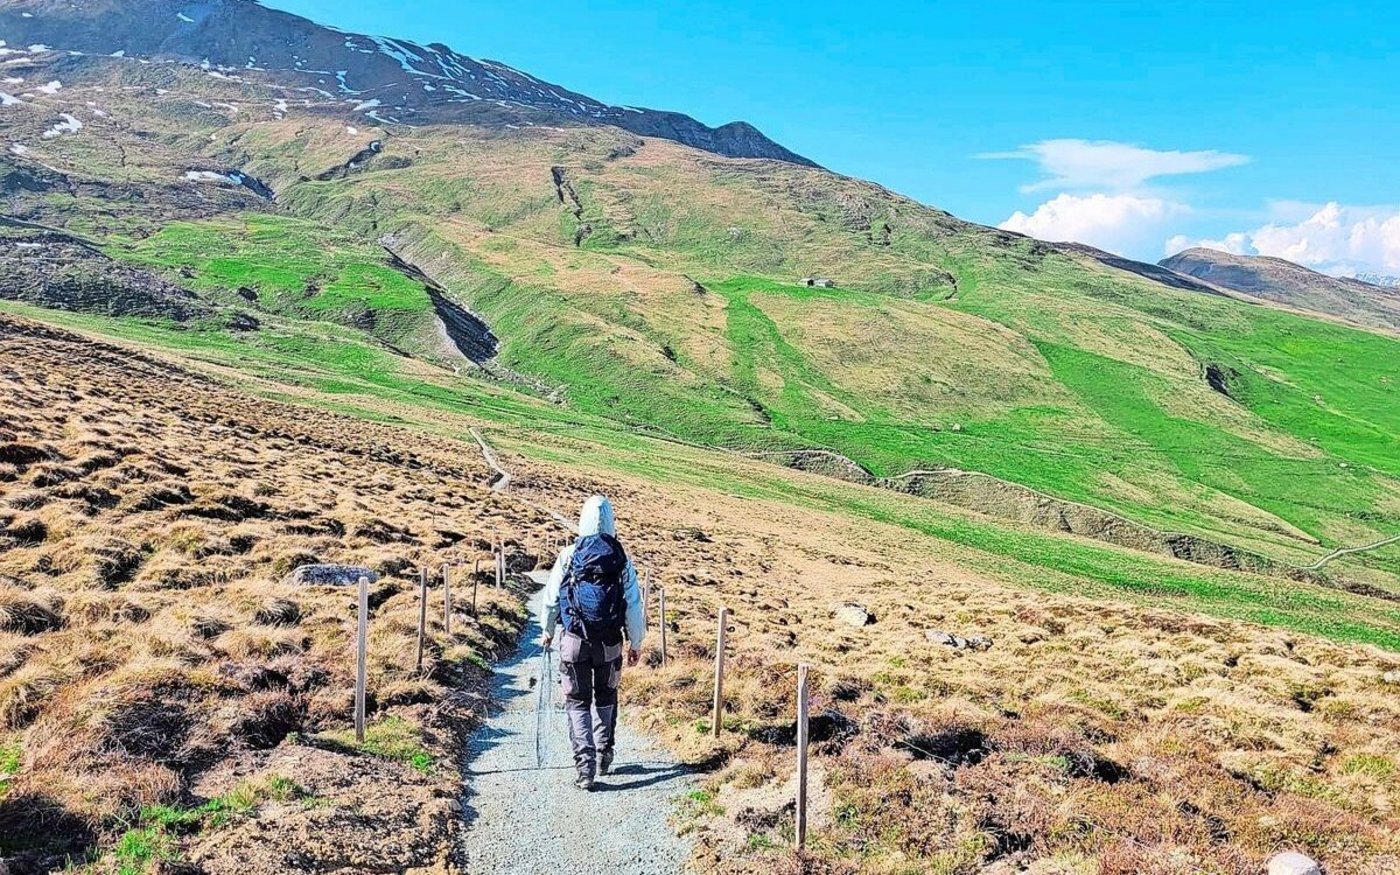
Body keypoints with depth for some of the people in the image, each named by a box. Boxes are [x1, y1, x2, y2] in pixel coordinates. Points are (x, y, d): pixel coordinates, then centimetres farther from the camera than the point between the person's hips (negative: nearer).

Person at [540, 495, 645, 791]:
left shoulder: (569, 555, -6)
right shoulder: (622, 559, -4)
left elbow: (551, 598, 1)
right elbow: (634, 605, -2)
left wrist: (548, 630, 18)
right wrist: (636, 643, 9)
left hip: (575, 642, -2)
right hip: (609, 644, 2)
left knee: (578, 703, 7)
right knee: (606, 699, 23)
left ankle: (585, 767, -4)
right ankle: (604, 756, 32)